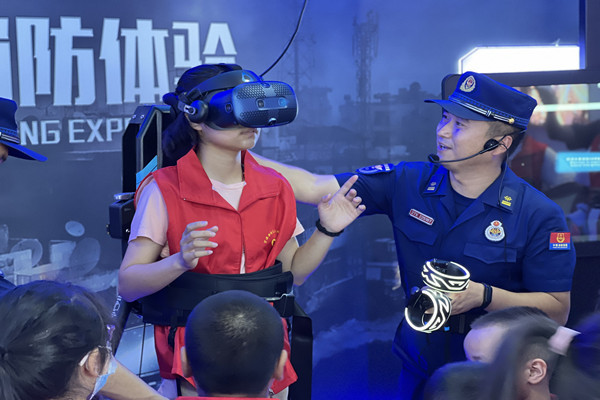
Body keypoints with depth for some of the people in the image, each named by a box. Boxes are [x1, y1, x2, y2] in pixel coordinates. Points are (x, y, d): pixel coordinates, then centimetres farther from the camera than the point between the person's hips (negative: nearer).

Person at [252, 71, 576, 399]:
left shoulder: (538, 216, -14)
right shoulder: (408, 184, -5)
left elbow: (557, 311, -12)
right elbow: (313, 187, -6)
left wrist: (484, 296, -25)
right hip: (419, 370, 3)